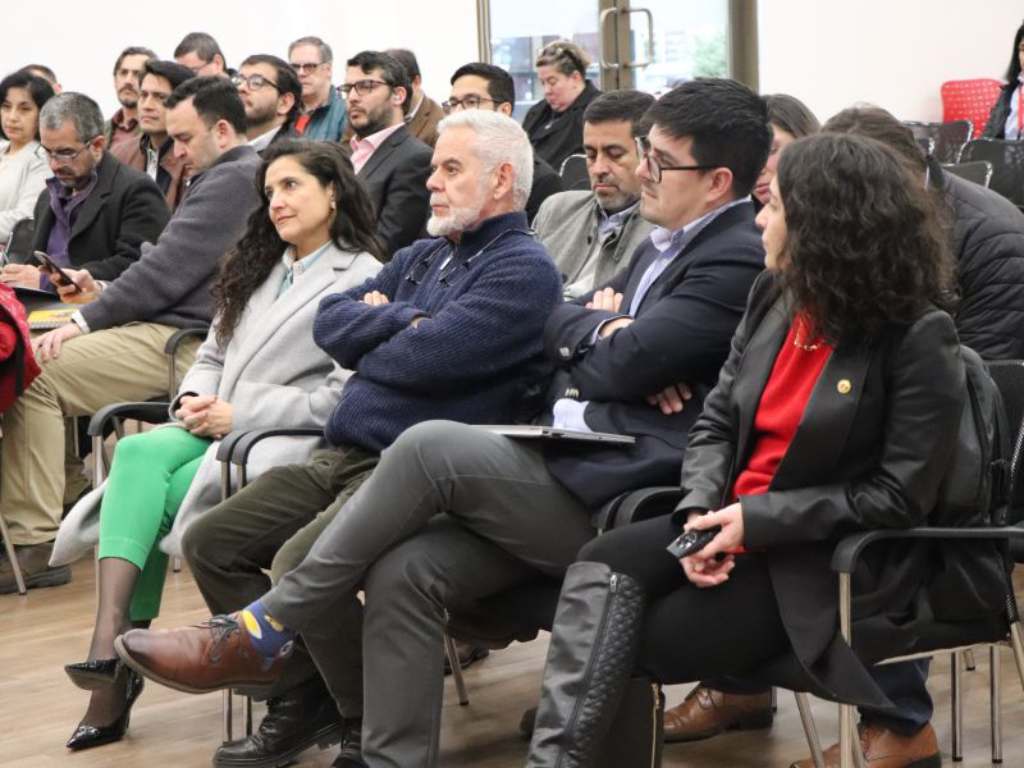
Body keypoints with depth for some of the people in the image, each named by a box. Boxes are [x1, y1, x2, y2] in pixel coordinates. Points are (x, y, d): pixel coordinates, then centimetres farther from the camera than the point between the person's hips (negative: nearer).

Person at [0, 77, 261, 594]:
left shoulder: (233, 179, -11)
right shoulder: (228, 178, 23)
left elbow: (168, 269, -18)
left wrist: (85, 320, -14)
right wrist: (104, 291, 10)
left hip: (184, 344, -11)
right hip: (176, 332, 11)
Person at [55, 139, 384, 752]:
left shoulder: (362, 278, -3)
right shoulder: (261, 268, 23)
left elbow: (348, 397, -13)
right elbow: (213, 353, 24)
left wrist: (239, 415, -14)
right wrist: (195, 398, 0)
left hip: (289, 443, -6)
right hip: (218, 428, 6)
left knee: (151, 495, -27)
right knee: (139, 453, -27)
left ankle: (120, 648, -16)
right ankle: (111, 640, -37)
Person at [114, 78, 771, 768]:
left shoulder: (738, 258, -8)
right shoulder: (663, 245, 23)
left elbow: (621, 366, -15)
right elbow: (553, 323, 17)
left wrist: (598, 326, 7)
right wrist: (604, 333, -4)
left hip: (614, 495, -9)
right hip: (567, 467, 9)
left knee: (429, 446, -25)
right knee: (403, 573, -13)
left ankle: (261, 633, -14)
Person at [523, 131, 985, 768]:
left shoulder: (919, 337, -13)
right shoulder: (775, 297, 9)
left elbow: (899, 497, -15)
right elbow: (717, 421, 10)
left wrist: (758, 519, -20)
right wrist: (703, 510, -11)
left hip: (833, 562, -6)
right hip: (737, 525, 6)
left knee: (639, 644, -18)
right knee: (601, 568, -20)